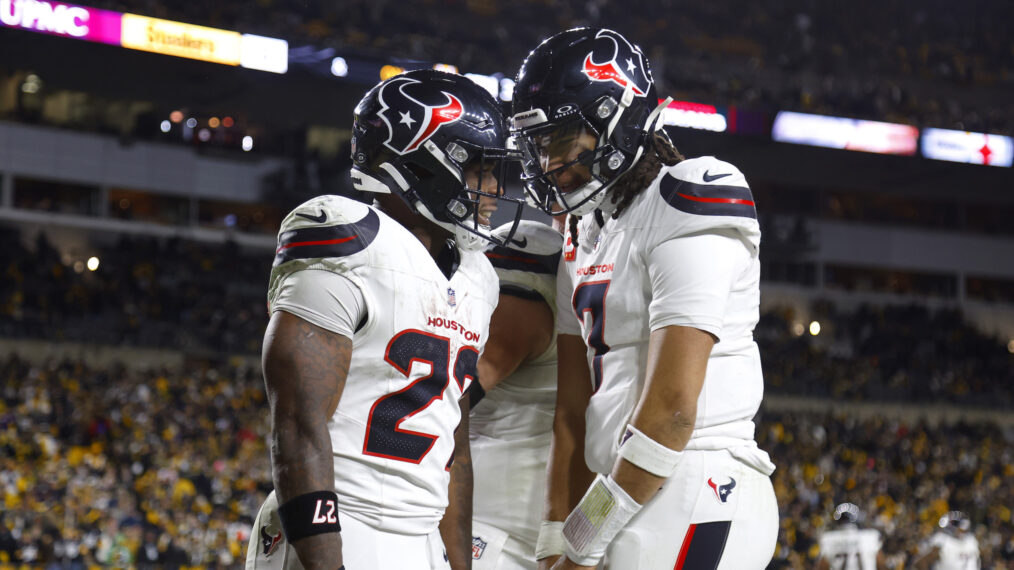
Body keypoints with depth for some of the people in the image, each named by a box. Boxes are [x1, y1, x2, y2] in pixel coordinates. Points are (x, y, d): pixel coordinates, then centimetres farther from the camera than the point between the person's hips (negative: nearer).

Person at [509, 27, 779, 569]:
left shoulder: (684, 208, -11)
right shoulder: (588, 235, 17)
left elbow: (671, 408, -17)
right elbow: (574, 412, 16)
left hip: (692, 497, -9)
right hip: (635, 498, 9)